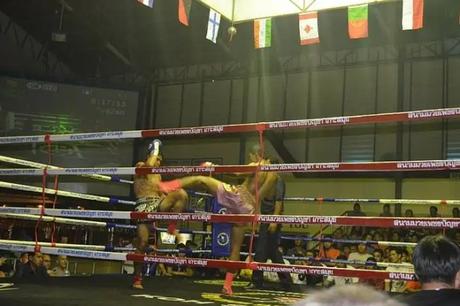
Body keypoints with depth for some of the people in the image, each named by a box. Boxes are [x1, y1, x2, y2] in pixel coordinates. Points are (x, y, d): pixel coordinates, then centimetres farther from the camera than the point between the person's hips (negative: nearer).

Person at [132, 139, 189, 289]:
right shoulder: (140, 166, 5)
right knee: (143, 240, -12)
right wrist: (155, 150, -6)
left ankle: (172, 226, -12)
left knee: (181, 193, -20)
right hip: (144, 205, -5)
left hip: (158, 203, 5)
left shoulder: (158, 174, 26)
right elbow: (148, 165, -20)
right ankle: (137, 278, 0)